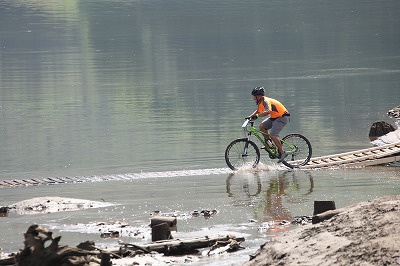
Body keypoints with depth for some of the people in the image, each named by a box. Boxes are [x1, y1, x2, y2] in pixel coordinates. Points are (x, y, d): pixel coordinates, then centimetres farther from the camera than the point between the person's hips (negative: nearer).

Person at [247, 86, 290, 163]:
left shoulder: (266, 101, -25)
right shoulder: (260, 102, 6)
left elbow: (267, 111, -44)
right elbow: (258, 111, 24)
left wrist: (257, 116, -48)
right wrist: (250, 116, 10)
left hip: (282, 117, -10)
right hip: (274, 117, 10)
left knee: (273, 135, -21)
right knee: (262, 126, 1)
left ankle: (282, 153, -15)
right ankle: (268, 144, 11)